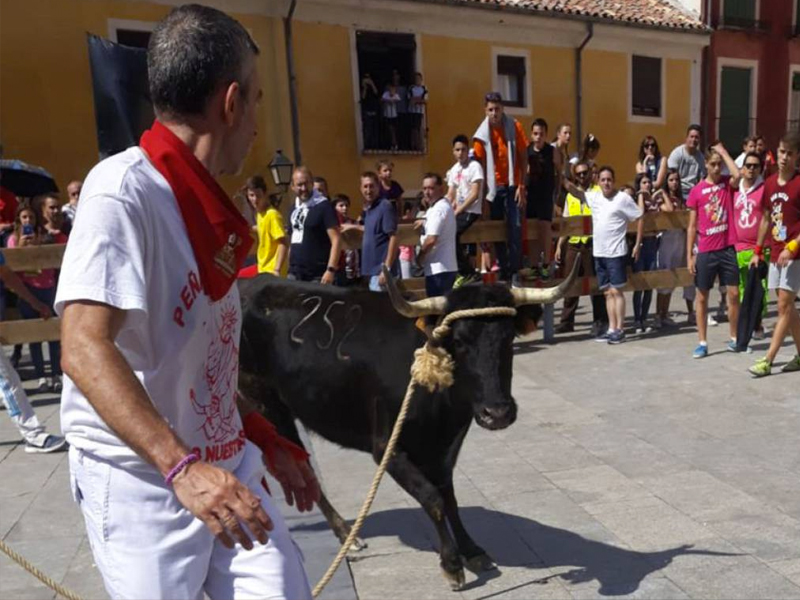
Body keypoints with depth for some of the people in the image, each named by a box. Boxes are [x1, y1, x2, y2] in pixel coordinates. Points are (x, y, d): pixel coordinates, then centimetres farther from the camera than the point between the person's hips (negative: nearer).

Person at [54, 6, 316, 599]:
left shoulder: (205, 205, 8)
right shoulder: (123, 187, -15)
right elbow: (85, 350, -24)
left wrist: (265, 439, 14)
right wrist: (181, 465, -32)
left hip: (226, 465, 7)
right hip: (141, 479, -7)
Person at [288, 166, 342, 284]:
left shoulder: (323, 206, -8)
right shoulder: (294, 208, 14)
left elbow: (336, 240, -14)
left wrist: (331, 269, -21)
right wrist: (290, 267, 16)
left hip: (317, 276, -7)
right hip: (294, 274, 7)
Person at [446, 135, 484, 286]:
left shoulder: (475, 166, -9)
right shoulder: (454, 169, 14)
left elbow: (475, 194, -16)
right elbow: (450, 195, 15)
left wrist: (458, 211, -18)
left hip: (471, 211, -8)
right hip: (458, 210, 8)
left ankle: (467, 272, -9)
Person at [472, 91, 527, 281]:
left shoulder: (514, 127, -3)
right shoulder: (482, 133, -1)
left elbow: (523, 157, -2)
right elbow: (480, 164, 0)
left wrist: (521, 186, -8)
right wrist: (484, 190, -5)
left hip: (513, 185, -1)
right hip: (494, 187, 2)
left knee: (515, 229, -9)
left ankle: (514, 272, -4)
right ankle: (503, 271, 13)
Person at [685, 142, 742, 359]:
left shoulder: (728, 183, 4)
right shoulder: (696, 190, 2)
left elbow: (737, 174, -23)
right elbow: (692, 226, 3)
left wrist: (723, 151, -10)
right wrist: (689, 255, -1)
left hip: (728, 248, 0)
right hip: (705, 251, 0)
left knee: (733, 294, 3)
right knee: (702, 296, 4)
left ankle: (734, 338, 18)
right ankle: (702, 343, 12)